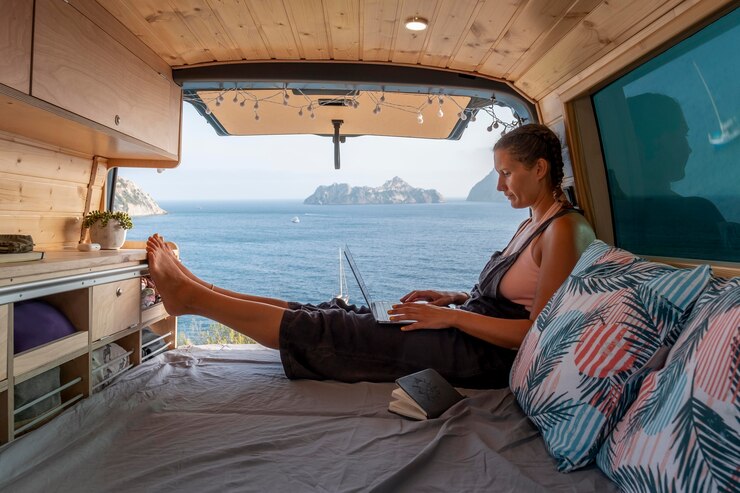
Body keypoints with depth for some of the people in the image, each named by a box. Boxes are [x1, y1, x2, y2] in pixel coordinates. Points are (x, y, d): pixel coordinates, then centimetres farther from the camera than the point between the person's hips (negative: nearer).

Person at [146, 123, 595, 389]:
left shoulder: (562, 230, -14)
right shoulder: (534, 223, 15)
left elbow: (539, 331, -19)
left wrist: (451, 316, -19)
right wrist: (451, 297, 6)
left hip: (481, 353, -8)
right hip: (466, 329, 8)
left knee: (323, 330, -10)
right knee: (330, 315, 1)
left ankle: (193, 296, 0)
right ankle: (198, 289, 7)